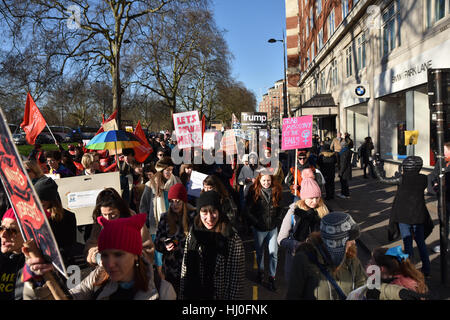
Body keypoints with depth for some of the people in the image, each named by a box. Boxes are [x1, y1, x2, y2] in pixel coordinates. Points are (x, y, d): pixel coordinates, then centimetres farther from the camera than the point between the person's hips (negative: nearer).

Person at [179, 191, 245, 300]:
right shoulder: (193, 234, -7)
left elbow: (237, 280, -14)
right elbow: (185, 269, 2)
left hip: (220, 295, -3)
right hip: (192, 295, 3)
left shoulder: (234, 241, -19)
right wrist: (182, 296, 4)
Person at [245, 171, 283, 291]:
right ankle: (260, 271, 39)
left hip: (273, 228, 1)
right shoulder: (254, 192, -10)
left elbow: (280, 208, 11)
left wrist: (277, 221, 3)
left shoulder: (276, 191, -1)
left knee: (273, 253, 2)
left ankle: (272, 277, 16)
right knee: (259, 252, 17)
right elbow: (248, 210, -7)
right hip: (259, 229, -1)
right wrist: (255, 223, -11)